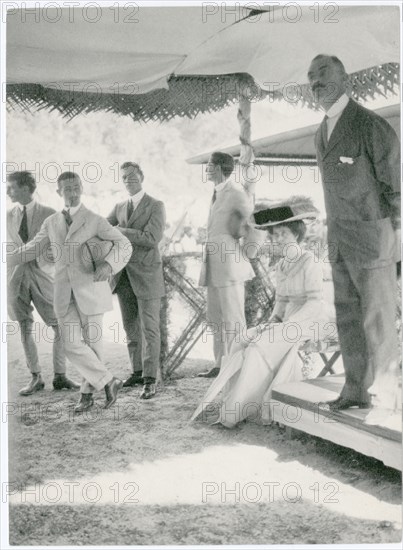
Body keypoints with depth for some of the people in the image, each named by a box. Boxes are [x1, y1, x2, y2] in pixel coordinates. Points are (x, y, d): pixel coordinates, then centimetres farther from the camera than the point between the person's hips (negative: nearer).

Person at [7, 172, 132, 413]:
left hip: (90, 291, -3)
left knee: (92, 343, 5)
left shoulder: (95, 221, -4)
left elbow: (124, 244, -8)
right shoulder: (52, 223, 10)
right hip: (65, 295, 3)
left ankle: (87, 393, 22)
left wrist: (108, 264, -26)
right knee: (72, 346, -5)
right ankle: (109, 382, 9)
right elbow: (33, 248, 22)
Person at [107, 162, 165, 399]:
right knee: (131, 327, 11)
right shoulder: (119, 208, 15)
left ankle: (150, 380, -2)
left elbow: (151, 239, -17)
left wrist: (119, 231, -13)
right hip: (124, 276, 6)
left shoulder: (156, 206, -4)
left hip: (147, 274, -6)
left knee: (149, 328, -4)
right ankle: (137, 371, 23)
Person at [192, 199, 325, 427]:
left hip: (308, 323, -8)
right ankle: (231, 401, -16)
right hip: (289, 323, 8)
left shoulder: (309, 262, -9)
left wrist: (285, 326, -21)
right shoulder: (281, 267, 16)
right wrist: (273, 321, 2)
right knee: (242, 342, -13)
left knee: (258, 346, -24)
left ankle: (236, 409, -19)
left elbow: (314, 303, -16)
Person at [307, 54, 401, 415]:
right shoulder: (322, 134, 14)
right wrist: (335, 233, 14)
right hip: (339, 240, 8)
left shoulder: (372, 126, -11)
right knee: (347, 316, 10)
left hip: (372, 236, -8)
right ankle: (356, 391, 19)